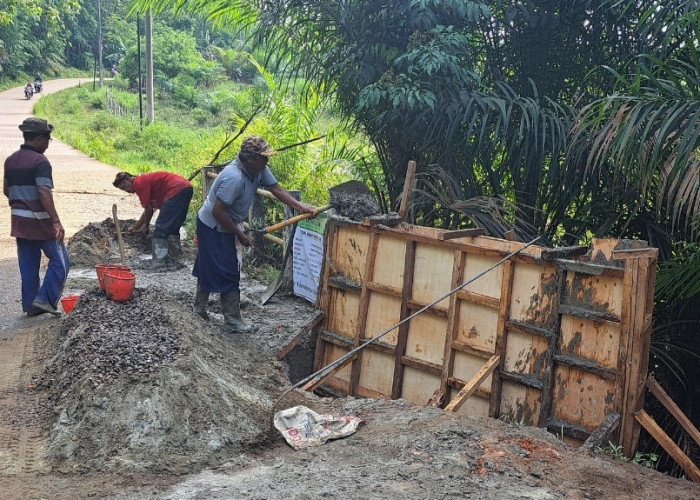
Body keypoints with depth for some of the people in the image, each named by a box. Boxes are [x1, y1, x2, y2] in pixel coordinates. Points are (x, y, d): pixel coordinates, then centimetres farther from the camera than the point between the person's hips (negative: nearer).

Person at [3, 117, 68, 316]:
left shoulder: (10, 160, 11)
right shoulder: (40, 161, -14)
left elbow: (6, 190, 17)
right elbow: (44, 192, -24)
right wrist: (56, 221, -27)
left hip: (19, 222, 8)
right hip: (40, 222, -8)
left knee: (28, 265, 13)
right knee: (59, 261, 3)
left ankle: (30, 305, 18)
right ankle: (45, 299, -2)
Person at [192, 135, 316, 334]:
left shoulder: (259, 169, -8)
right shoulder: (234, 178, -34)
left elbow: (276, 189, -2)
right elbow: (218, 211, -30)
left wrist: (300, 207, -15)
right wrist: (240, 235, -21)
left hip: (222, 227, 9)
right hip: (213, 227, -9)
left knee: (208, 268, 21)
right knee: (228, 273, -4)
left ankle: (199, 308, 36)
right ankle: (232, 323, 4)